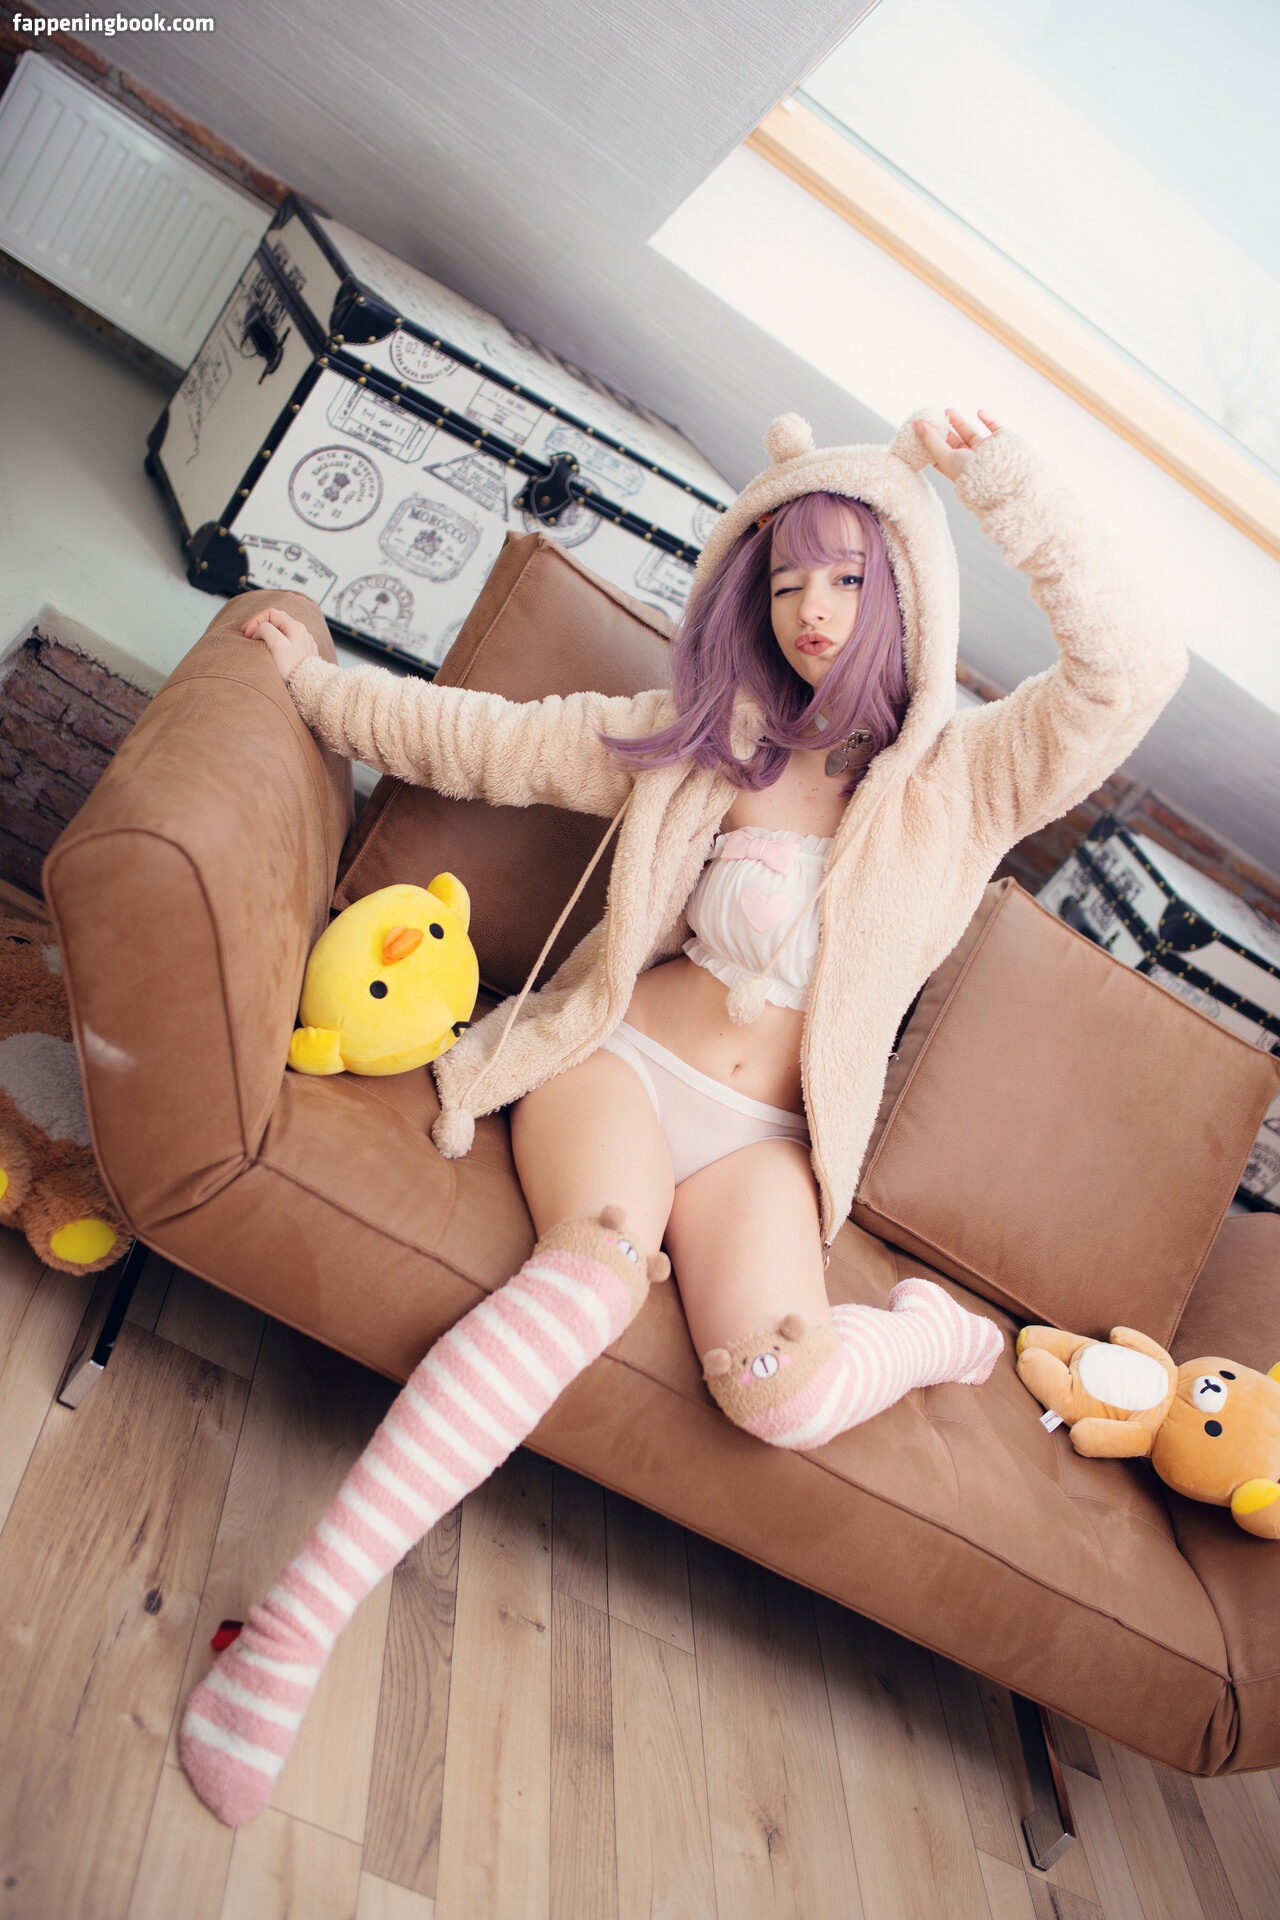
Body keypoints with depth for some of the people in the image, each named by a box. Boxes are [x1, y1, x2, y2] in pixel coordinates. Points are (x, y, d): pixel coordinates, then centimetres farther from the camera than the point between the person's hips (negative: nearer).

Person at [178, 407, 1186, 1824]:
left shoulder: (965, 777, 3)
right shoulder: (700, 736, 7)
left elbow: (1131, 670, -13)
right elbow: (487, 739, 13)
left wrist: (999, 482, -18)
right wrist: (320, 683, 13)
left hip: (762, 1135, 0)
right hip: (616, 1057, 1)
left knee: (782, 1393, -28)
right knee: (604, 1261, -34)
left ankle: (924, 1330, 7)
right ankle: (300, 1615, -31)